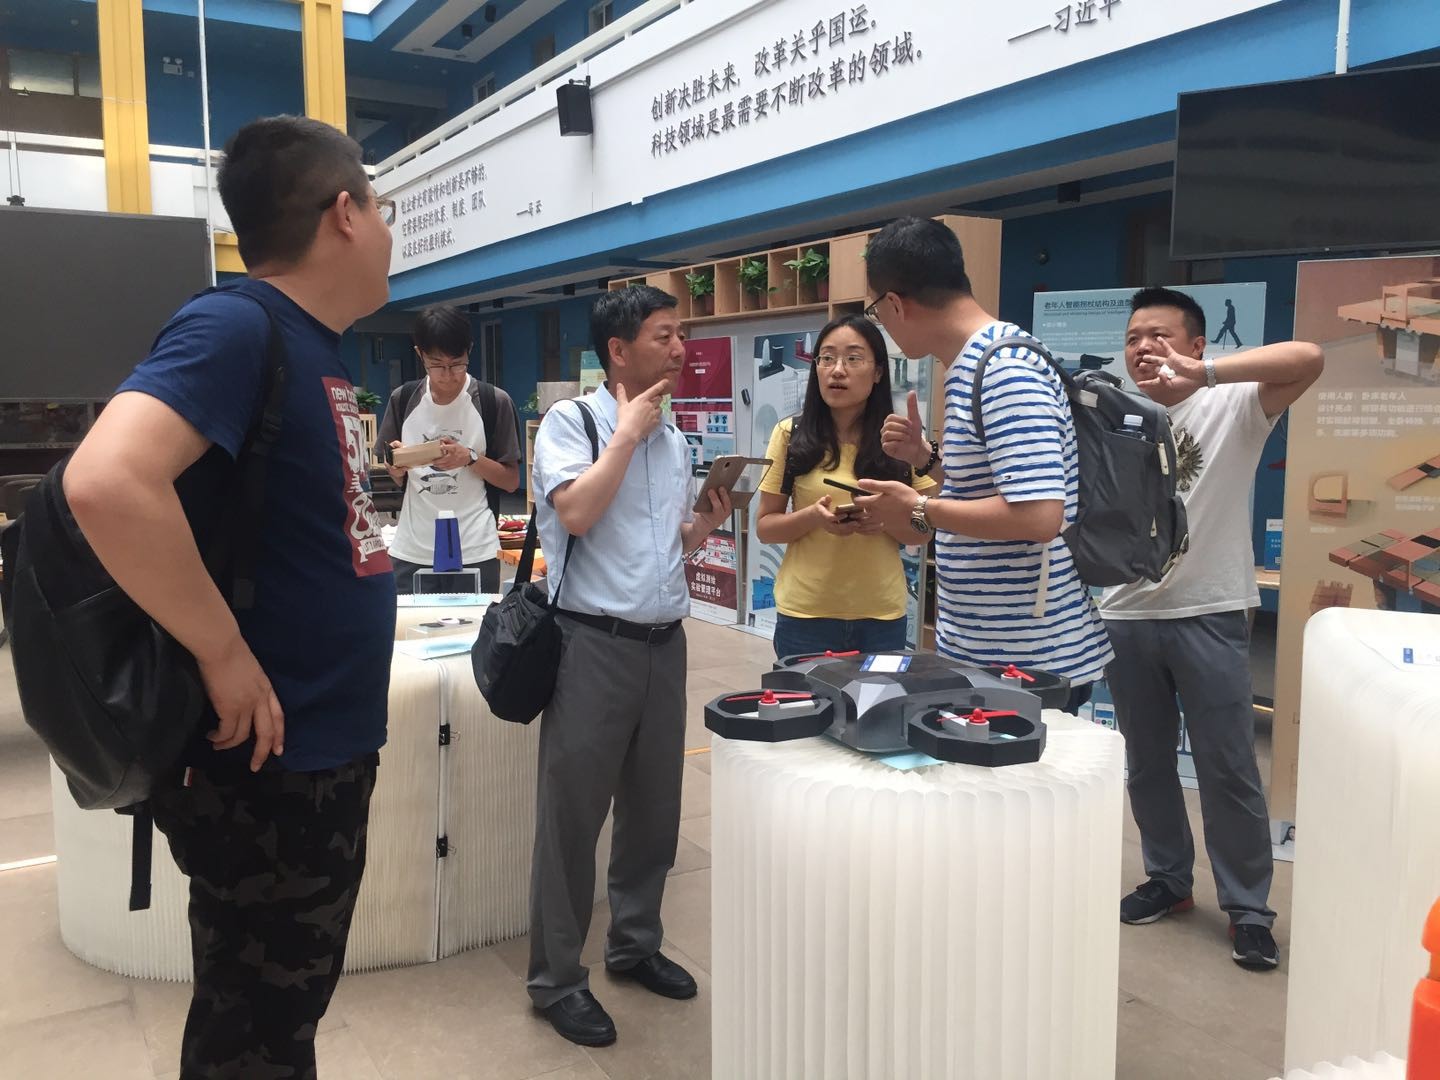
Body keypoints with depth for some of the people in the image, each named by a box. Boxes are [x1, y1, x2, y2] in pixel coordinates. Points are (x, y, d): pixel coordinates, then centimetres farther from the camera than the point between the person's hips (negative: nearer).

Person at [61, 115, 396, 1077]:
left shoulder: (315, 346, 9)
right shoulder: (239, 326, -19)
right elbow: (106, 483, -34)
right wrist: (225, 654, -25)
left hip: (328, 751, 9)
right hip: (267, 764, -9)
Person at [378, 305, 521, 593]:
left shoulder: (494, 401, -5)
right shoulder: (403, 399, 4)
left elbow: (511, 481, -1)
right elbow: (398, 478, 13)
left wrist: (470, 458, -16)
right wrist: (396, 466, -9)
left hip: (474, 552, -2)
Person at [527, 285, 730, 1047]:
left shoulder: (674, 441, 13)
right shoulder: (569, 420, -5)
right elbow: (577, 512, -22)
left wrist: (707, 520, 0)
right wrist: (629, 431, -13)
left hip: (665, 643, 7)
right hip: (595, 644, -6)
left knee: (654, 807, 15)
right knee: (573, 815, 2)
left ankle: (634, 946, 34)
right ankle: (556, 979, 17)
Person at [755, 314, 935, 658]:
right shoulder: (791, 435, -3)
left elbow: (923, 532, 4)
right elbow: (764, 527, 0)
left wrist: (886, 520, -17)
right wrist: (813, 517, -19)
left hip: (882, 616, 1)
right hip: (805, 614, -1)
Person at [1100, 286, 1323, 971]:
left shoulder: (1231, 407, -5)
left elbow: (1308, 359, -22)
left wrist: (1203, 373, -29)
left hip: (1209, 616, -4)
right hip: (1127, 617, 4)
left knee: (1228, 770, 2)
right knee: (1145, 763, 15)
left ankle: (1248, 909, 17)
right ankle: (1168, 879, 32)